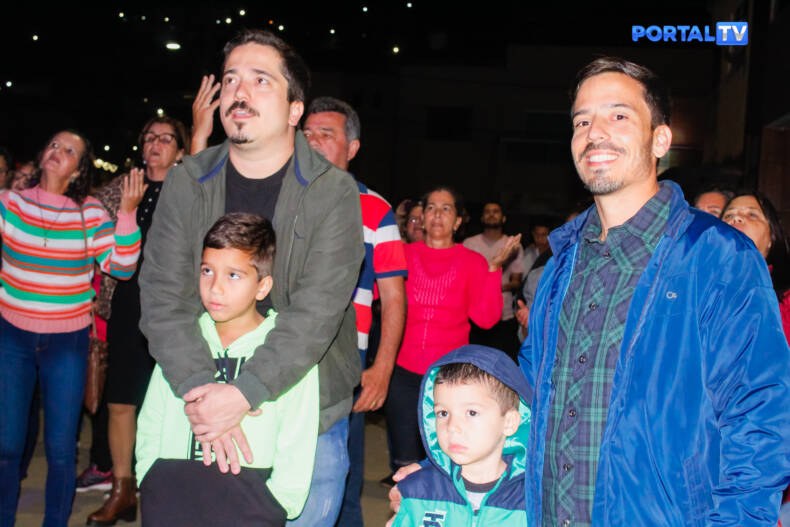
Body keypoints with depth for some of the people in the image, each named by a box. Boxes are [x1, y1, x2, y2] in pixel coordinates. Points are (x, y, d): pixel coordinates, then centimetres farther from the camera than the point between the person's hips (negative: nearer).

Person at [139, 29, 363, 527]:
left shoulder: (334, 191, -10)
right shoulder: (188, 182, -1)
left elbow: (318, 312, -19)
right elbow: (162, 294, -8)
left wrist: (244, 393, -28)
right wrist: (198, 390, -22)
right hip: (208, 423, 2)